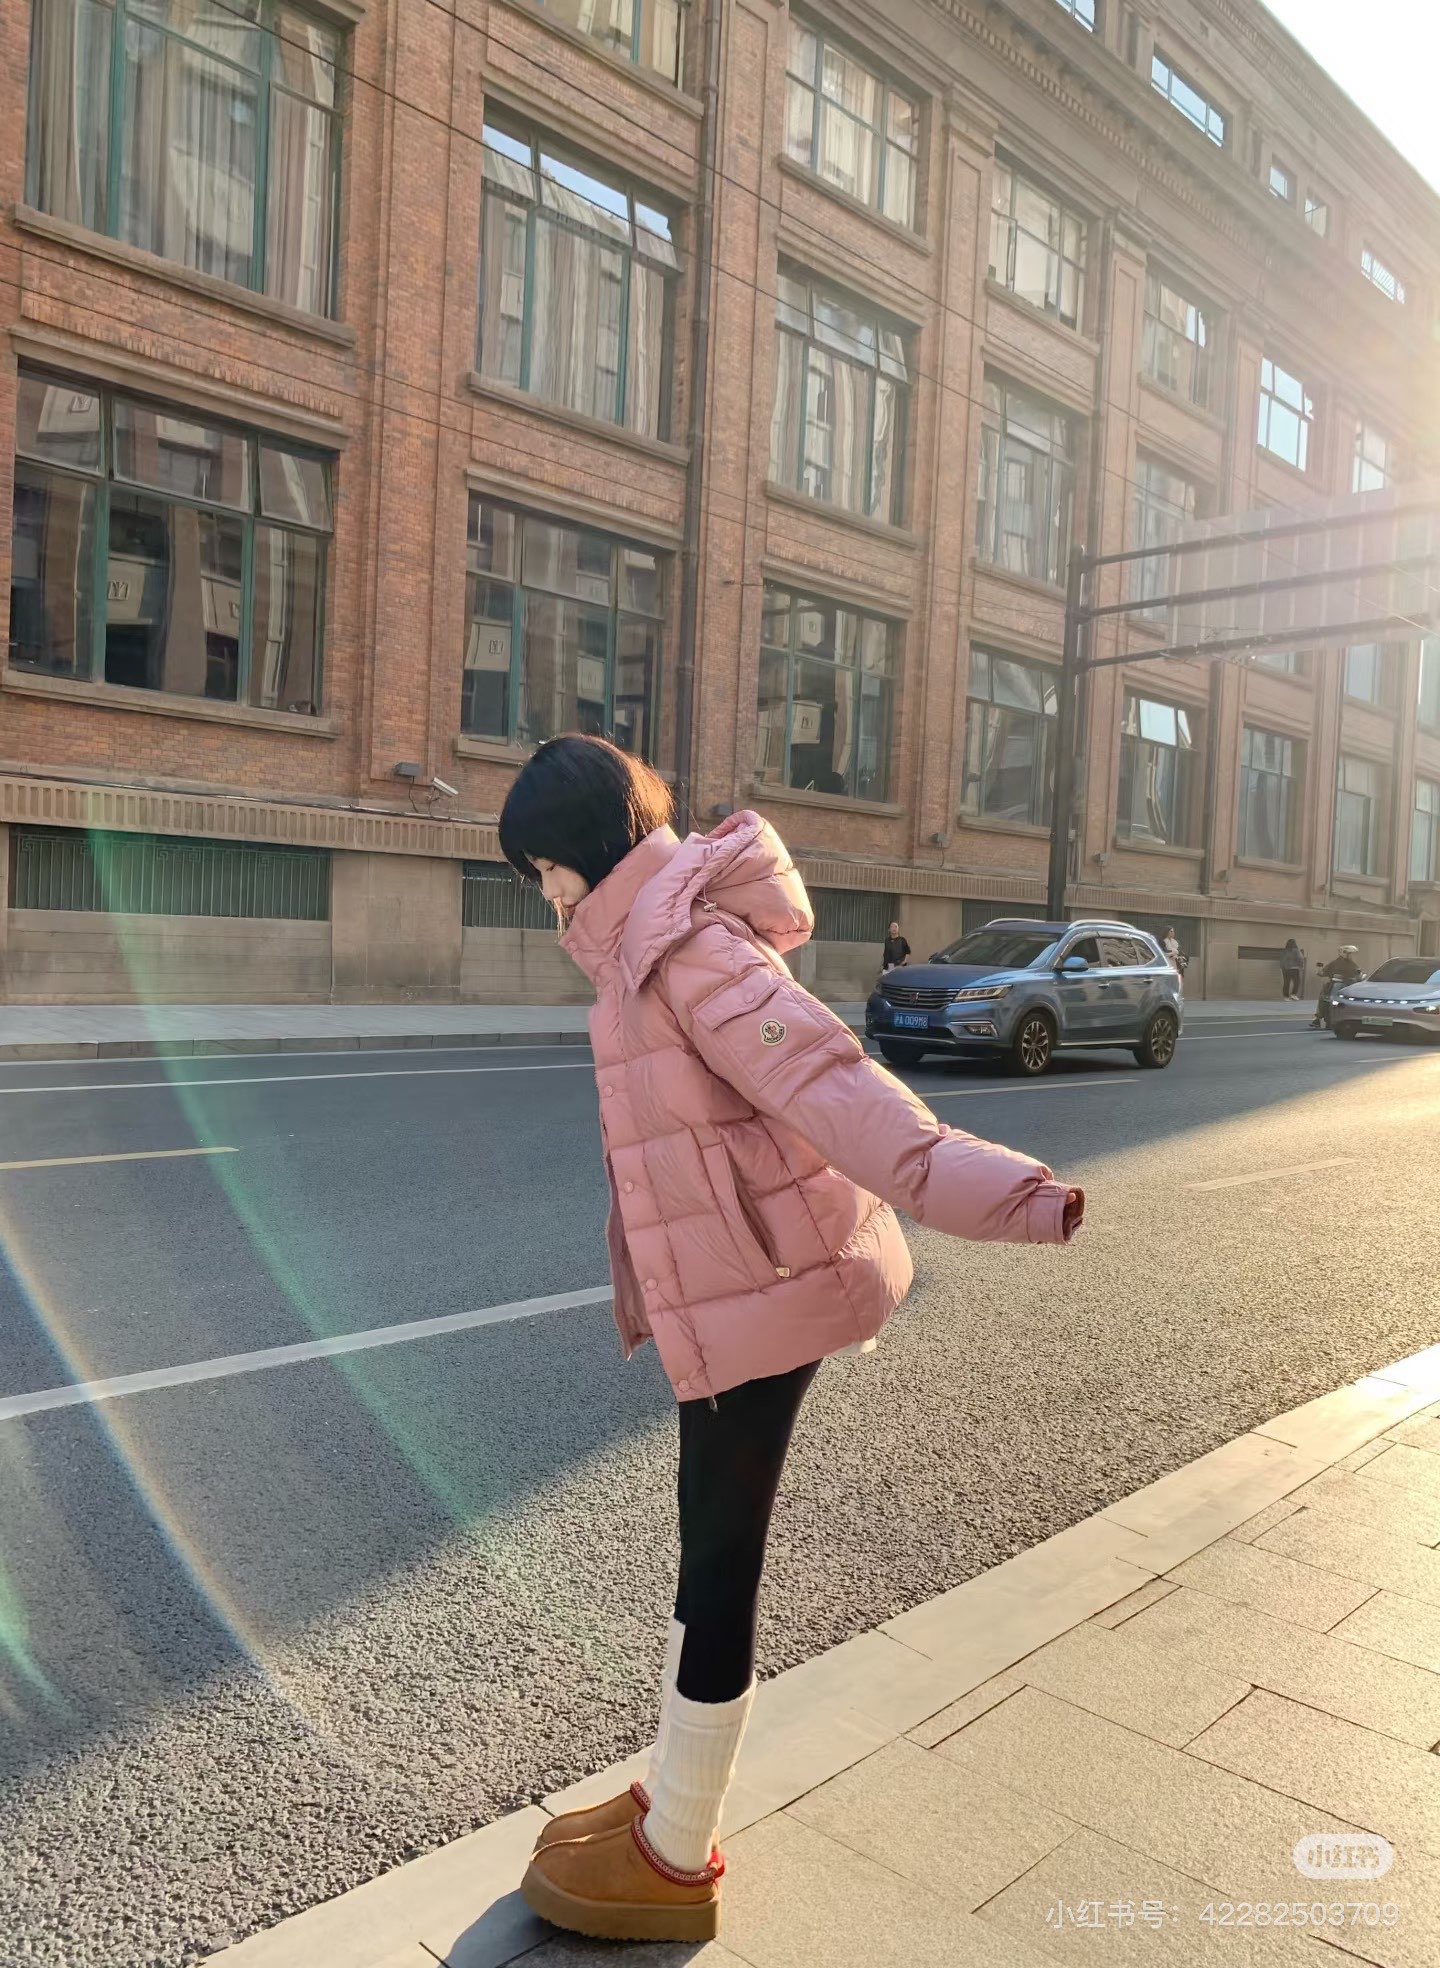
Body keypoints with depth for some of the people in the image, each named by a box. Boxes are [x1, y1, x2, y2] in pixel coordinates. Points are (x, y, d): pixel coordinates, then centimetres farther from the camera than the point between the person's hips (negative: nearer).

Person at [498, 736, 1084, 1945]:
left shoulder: (684, 942, -18)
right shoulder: (664, 935, 13)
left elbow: (820, 1077, -32)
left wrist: (989, 1196, -42)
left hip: (755, 1298, -10)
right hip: (736, 1291, 10)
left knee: (718, 1570, 5)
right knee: (710, 1555, 20)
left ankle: (673, 1864, 25)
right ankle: (674, 1807, 39)